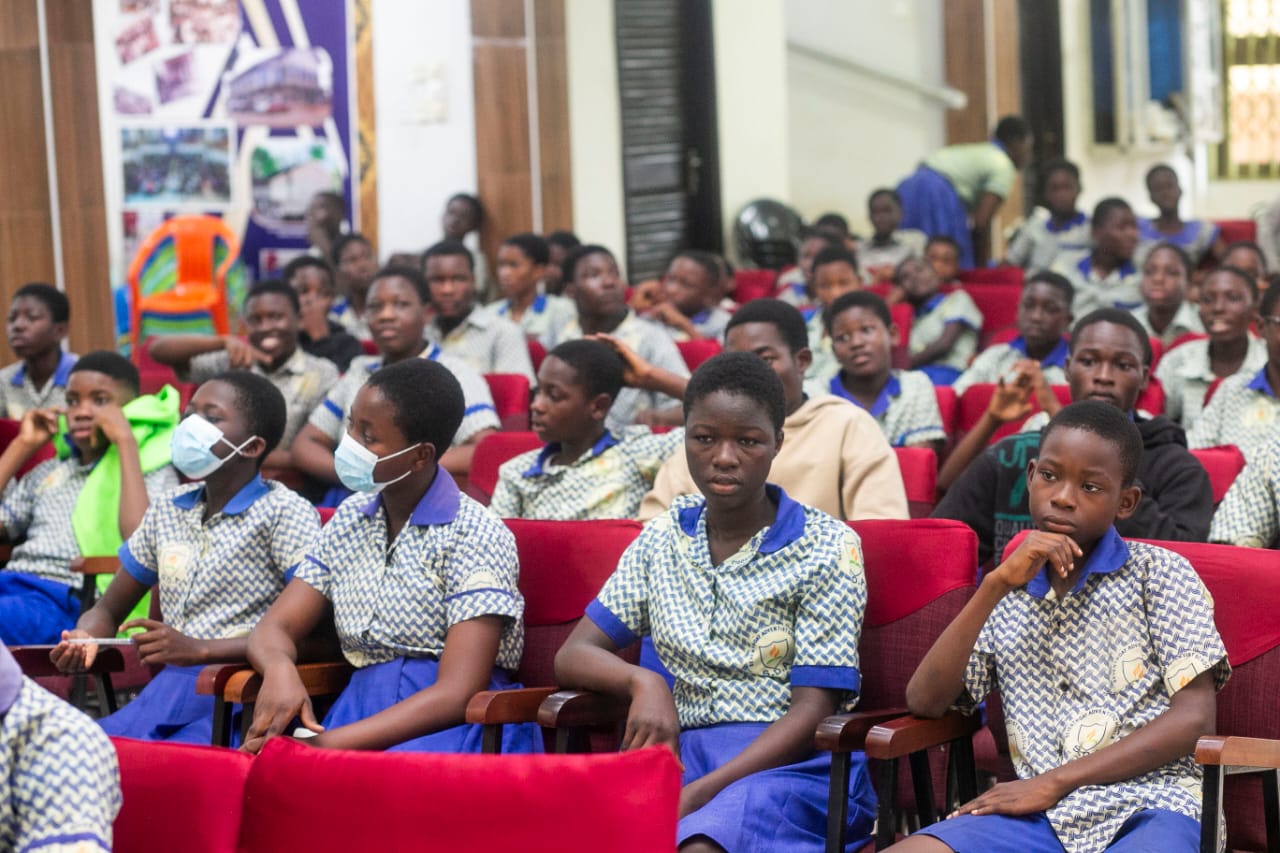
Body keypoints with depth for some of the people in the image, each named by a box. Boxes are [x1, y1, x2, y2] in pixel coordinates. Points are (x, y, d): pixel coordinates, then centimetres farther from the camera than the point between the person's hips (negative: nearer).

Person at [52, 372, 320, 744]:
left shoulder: (285, 513, -3)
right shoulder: (167, 511, 18)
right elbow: (107, 610, 25)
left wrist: (201, 649, -19)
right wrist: (84, 639, 0)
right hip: (166, 690, 6)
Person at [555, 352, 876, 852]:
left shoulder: (826, 547, -1)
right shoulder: (662, 541, 13)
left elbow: (813, 710, -7)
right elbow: (573, 656, 12)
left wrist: (698, 795, -19)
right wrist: (642, 682, -12)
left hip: (796, 764, -4)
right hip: (683, 752, 4)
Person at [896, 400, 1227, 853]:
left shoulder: (1160, 573, 8)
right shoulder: (1008, 595, 20)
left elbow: (1195, 717, -2)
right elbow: (924, 701, 7)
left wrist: (1055, 781, -7)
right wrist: (996, 585, -3)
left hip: (1147, 807, -3)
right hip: (1044, 815, 3)